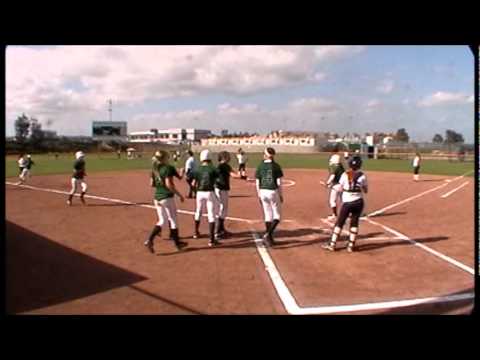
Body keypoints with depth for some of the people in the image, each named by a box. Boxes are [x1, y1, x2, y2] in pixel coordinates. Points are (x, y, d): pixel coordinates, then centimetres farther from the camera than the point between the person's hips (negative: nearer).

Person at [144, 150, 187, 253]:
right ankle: (177, 243, 21)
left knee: (162, 221, 15)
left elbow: (152, 184, 11)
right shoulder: (168, 168, -14)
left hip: (157, 198, 7)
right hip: (167, 197, -7)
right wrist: (179, 194, -14)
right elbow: (169, 184, -21)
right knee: (173, 220, 8)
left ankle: (149, 240, 0)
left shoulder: (154, 169, 8)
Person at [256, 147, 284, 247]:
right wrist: (281, 195, 2)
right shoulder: (276, 166, -6)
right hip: (273, 192, -3)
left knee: (268, 215, 15)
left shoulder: (260, 166, 2)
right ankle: (267, 234, -13)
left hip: (263, 192, 4)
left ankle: (269, 238, 19)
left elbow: (257, 183, 2)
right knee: (277, 216, 6)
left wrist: (259, 195, 12)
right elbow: (279, 183, -7)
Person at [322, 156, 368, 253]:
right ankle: (351, 245, 13)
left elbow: (341, 189, -1)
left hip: (347, 202, -1)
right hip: (358, 202, 1)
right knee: (354, 222, 13)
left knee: (339, 222, 7)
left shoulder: (345, 175, -6)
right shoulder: (362, 176, -4)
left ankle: (332, 244, 7)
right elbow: (366, 191, 4)